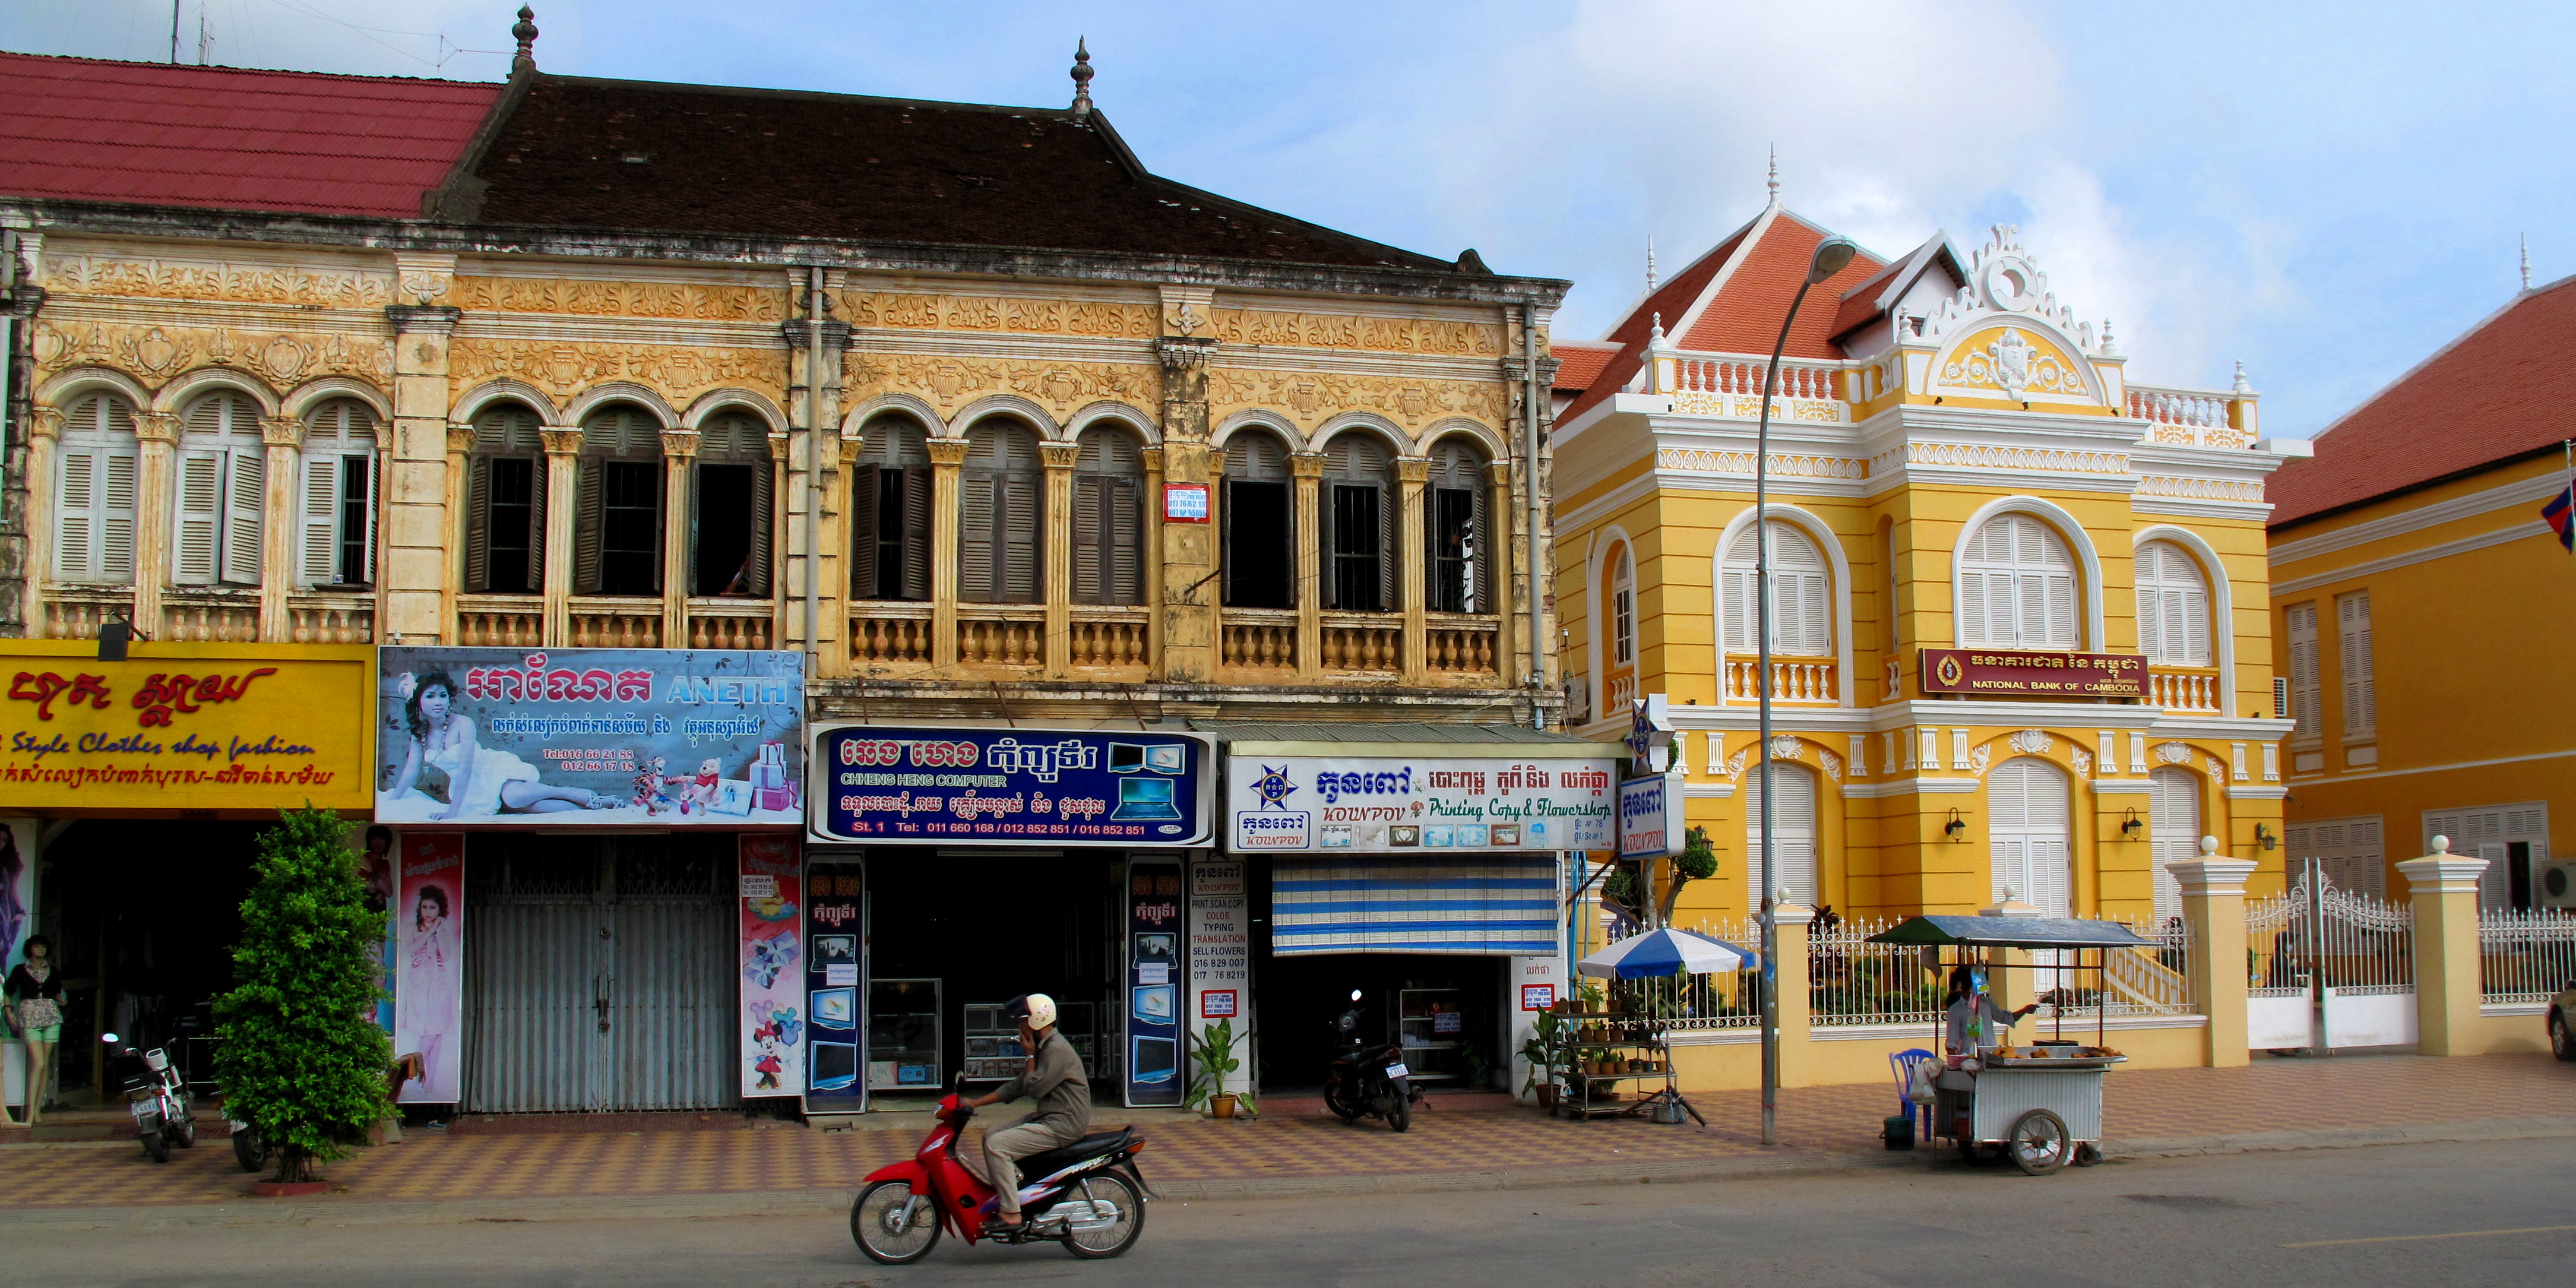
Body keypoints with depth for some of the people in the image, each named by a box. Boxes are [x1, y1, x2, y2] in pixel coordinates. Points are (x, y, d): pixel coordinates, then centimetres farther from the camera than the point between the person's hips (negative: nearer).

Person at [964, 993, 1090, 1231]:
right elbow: (1017, 1087, 19)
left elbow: (1034, 1089, -20)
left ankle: (1011, 1215, -18)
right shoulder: (1044, 1048, 17)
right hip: (1047, 1119, 11)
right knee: (991, 1136, 11)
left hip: (1062, 1125, -11)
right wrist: (975, 1103, 14)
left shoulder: (1057, 1050, -16)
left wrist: (1030, 1056, -7)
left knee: (997, 1145, -19)